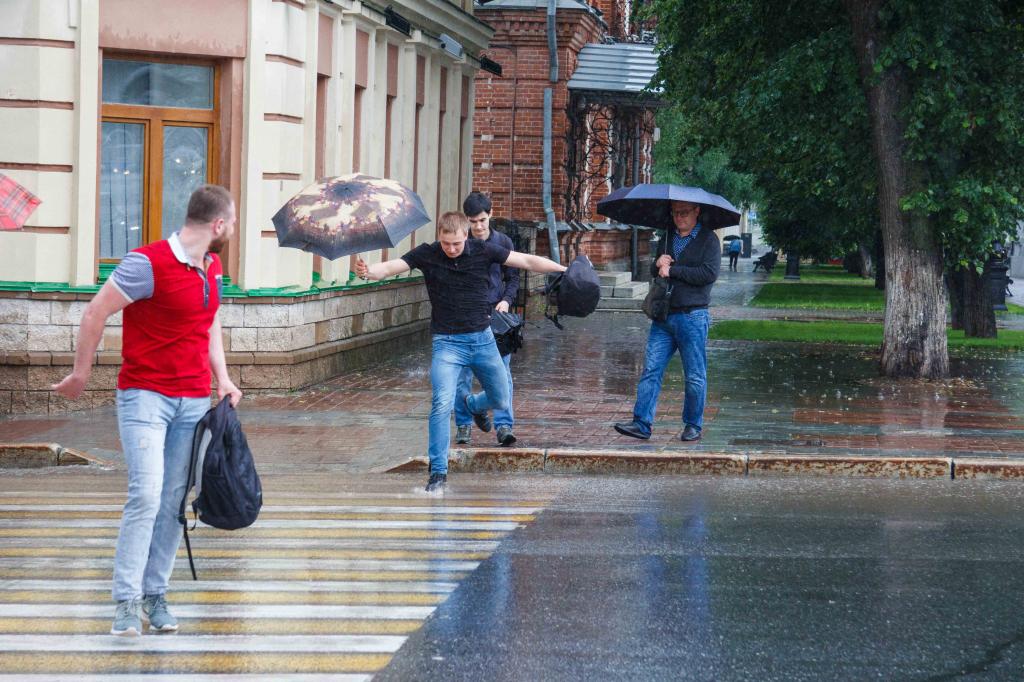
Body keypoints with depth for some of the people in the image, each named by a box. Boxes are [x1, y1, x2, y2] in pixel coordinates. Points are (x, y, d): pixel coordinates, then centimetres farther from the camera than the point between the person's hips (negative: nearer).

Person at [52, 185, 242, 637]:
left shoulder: (212, 268, 10)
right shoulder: (149, 263, -15)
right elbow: (95, 314, -10)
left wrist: (222, 378, 13)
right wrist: (80, 375, -3)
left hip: (194, 402, 7)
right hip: (145, 396, -6)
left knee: (174, 503, 4)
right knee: (146, 496, -15)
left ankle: (155, 594, 13)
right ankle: (127, 602, -10)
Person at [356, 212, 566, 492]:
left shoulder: (484, 251, -6)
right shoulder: (426, 255, -10)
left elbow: (528, 261, -3)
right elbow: (391, 266, -21)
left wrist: (566, 269, -5)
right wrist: (369, 271, -42)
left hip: (482, 339, 3)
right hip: (448, 342, -3)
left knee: (501, 400, 15)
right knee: (442, 403, -20)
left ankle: (475, 405, 52)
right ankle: (438, 471, -10)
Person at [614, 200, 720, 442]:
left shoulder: (708, 240, -2)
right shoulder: (667, 239, 17)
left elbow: (710, 273, -14)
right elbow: (654, 274, 21)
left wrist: (672, 270, -11)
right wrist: (658, 265, -3)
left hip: (692, 317, -5)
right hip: (663, 317, 5)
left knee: (695, 376, 2)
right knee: (650, 370, -2)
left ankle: (693, 426, 12)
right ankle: (641, 423, -4)